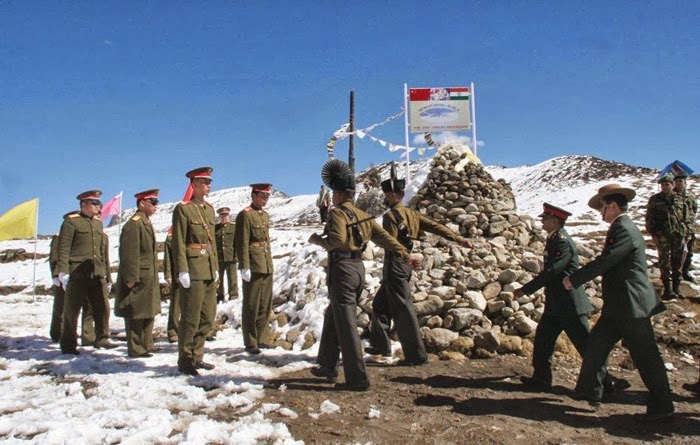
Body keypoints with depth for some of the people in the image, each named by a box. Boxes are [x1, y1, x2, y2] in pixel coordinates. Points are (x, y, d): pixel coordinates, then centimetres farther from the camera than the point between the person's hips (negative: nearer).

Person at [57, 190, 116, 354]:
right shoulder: (71, 221, -3)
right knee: (72, 310, 4)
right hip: (77, 273, -5)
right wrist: (63, 272, -15)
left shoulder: (98, 223, 16)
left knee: (103, 306, 1)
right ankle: (68, 344, 14)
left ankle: (101, 338, 12)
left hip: (97, 273, 6)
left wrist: (105, 270, 18)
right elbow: (63, 248, -9)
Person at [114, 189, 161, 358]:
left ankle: (146, 345, 26)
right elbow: (129, 253, -20)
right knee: (136, 315, -1)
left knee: (148, 313, 16)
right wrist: (131, 278, -22)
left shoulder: (146, 223, 16)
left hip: (149, 278, 10)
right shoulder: (134, 223, -14)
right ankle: (135, 349, 6)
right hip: (138, 278, -10)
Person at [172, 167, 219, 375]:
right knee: (190, 318, 0)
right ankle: (185, 360, 12)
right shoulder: (183, 209, -7)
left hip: (209, 272, 8)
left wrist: (215, 267, 16)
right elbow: (179, 243, -11)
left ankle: (196, 356, 24)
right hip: (193, 271, -8)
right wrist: (182, 271, -16)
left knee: (207, 318, 12)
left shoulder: (209, 208, 15)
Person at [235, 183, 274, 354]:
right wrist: (244, 267, -18)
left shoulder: (265, 215, 16)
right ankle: (250, 343, 9)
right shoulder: (245, 215, -9)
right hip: (253, 267, -8)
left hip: (267, 266, 8)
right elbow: (242, 244, -14)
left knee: (265, 305, 11)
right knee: (251, 306, 1)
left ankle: (262, 339, 20)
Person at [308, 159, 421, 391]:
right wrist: (406, 255, 6)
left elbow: (338, 240, -26)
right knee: (332, 316, 21)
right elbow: (385, 237, 8)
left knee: (346, 325, -4)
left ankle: (357, 379, -1)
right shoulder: (362, 215, 14)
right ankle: (328, 366, 30)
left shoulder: (338, 213, -9)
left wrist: (318, 240, -8)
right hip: (358, 268, 9)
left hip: (342, 269, -9)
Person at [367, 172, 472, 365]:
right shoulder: (412, 213, 11)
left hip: (394, 267, -9)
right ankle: (381, 345, 27)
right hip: (404, 267, 9)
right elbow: (436, 226, 6)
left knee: (402, 310, -5)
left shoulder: (390, 215, -12)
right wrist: (459, 239, 5)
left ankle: (416, 355, -1)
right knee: (380, 305, 20)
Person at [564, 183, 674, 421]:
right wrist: (577, 278, 13)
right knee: (596, 344, 13)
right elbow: (606, 263, 17)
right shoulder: (619, 228, 13)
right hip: (617, 306, 10)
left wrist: (573, 279, -15)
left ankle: (662, 405, 16)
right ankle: (590, 391, 24)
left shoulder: (625, 230, -19)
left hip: (632, 305, -10)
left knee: (645, 356, 2)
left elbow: (604, 262, -23)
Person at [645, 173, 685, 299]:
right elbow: (649, 218, -1)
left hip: (678, 234, 3)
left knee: (677, 261, 8)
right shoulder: (655, 199, 0)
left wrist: (685, 231, 9)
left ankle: (676, 287, 20)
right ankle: (668, 289, 5)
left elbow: (684, 216, 16)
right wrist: (653, 234, -7)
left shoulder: (679, 198, 10)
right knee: (665, 261, -1)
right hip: (662, 235, -3)